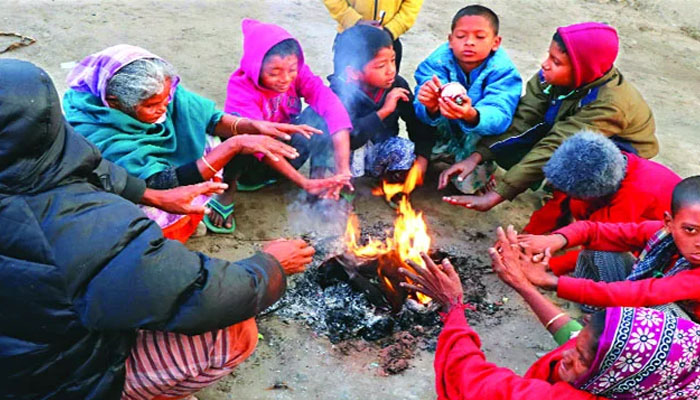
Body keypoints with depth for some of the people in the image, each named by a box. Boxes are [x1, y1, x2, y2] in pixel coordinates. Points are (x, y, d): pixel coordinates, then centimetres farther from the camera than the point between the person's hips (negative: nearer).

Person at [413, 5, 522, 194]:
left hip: (481, 135, -3)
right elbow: (423, 112, -29)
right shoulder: (438, 62, -20)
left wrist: (471, 116, -61)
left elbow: (499, 117, -38)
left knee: (469, 184, -24)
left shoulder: (503, 71, -24)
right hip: (445, 135, 4)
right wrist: (431, 109, -55)